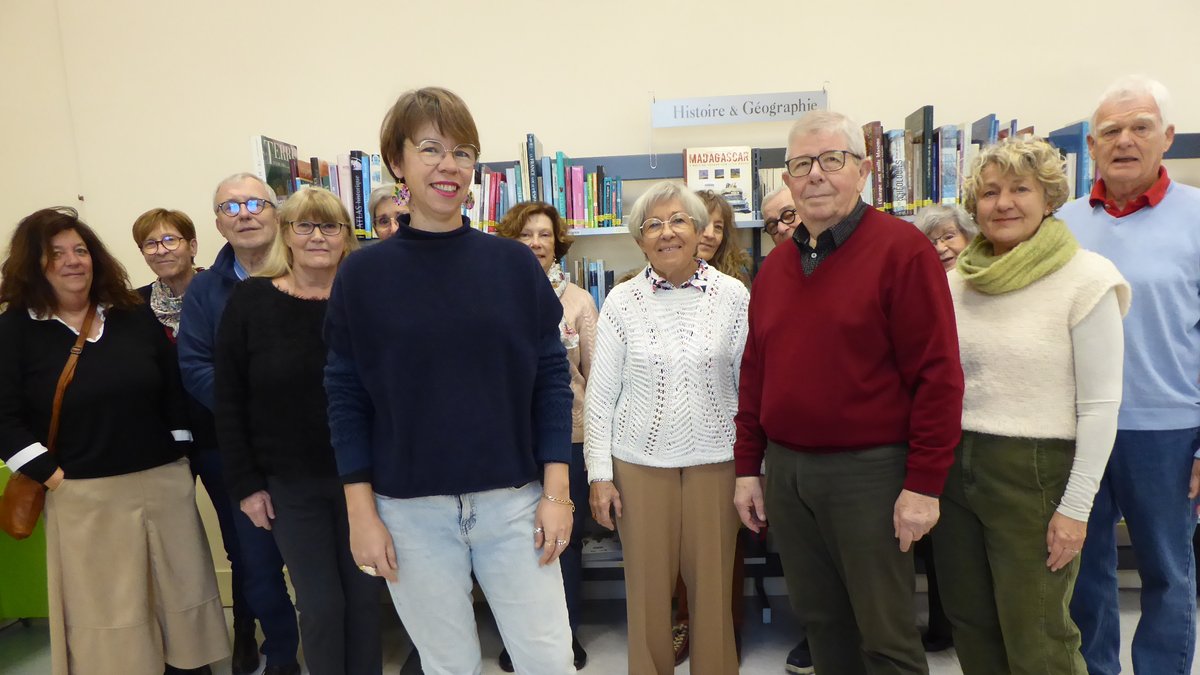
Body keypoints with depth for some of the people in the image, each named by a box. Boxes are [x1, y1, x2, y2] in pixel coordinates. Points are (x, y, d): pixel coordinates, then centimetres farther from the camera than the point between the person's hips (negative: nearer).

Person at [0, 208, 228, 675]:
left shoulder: (135, 316, 7)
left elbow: (174, 391, 8)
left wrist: (179, 457, 4)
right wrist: (49, 474, -11)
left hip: (164, 483, 3)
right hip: (84, 497, -3)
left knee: (180, 597, 13)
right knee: (104, 616, 7)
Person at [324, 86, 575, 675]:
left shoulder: (514, 263, -1)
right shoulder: (362, 274, -2)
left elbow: (551, 378, 0)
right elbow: (346, 398, 0)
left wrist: (557, 492, -4)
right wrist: (361, 513, -4)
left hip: (514, 502, 1)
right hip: (411, 512, 0)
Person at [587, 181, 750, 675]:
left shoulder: (733, 294, -1)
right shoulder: (621, 302, 0)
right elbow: (601, 395, 1)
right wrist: (599, 475, -1)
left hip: (716, 461, 0)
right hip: (639, 463, 0)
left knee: (714, 589, 9)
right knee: (648, 591, 9)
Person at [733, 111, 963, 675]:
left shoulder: (902, 249, -9)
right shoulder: (776, 265, 10)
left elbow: (937, 373, -12)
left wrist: (923, 484, -14)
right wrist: (747, 468, 11)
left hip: (869, 471, -5)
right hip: (784, 470, 6)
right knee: (821, 623, 18)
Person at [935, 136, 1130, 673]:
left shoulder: (1085, 280, -9)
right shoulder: (957, 280, 6)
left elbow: (1100, 406, -10)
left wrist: (1076, 507, -12)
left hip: (1034, 472, -5)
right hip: (954, 464, 5)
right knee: (970, 625, 17)